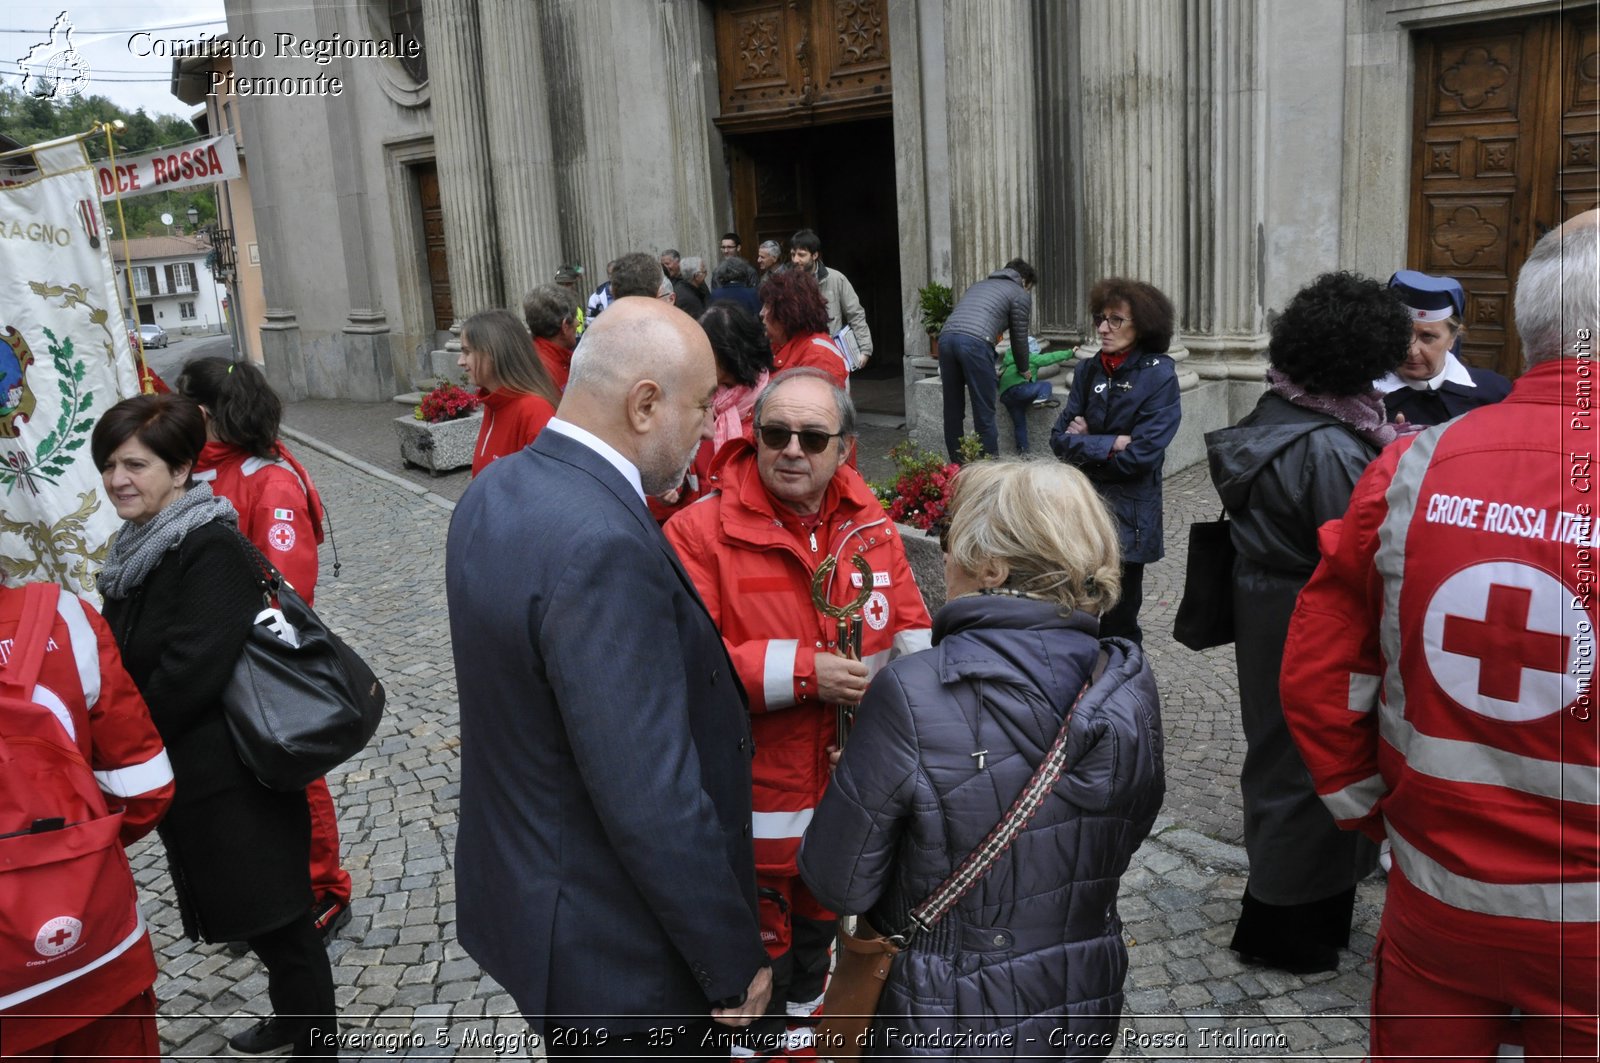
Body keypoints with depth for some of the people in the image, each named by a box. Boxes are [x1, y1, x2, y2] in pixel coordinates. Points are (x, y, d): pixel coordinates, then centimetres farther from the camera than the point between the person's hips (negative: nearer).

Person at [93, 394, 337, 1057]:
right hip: (189, 774, 9)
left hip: (233, 779, -9)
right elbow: (132, 659, 14)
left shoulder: (212, 550, -21)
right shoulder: (140, 547, 8)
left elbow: (192, 670, -25)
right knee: (247, 907, 23)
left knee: (275, 915, 5)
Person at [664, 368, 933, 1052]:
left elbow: (909, 624, 4)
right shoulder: (702, 531, -19)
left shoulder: (870, 525, -3)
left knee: (820, 926, 30)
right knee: (762, 948, 16)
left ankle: (806, 1016, 58)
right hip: (756, 798, -5)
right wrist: (800, 670, -29)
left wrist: (911, 654, -18)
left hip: (852, 784, 6)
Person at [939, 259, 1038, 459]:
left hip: (946, 336, 6)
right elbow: (1019, 337, 18)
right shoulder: (1020, 294, 17)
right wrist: (1024, 370, 36)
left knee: (953, 412, 12)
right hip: (974, 342, -6)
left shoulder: (979, 284, 36)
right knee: (984, 414, 1)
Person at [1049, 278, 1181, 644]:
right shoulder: (1088, 371, 4)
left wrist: (1084, 446, -7)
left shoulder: (1159, 376, -10)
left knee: (1118, 621, 9)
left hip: (1128, 515, -4)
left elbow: (1140, 455, -17)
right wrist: (1108, 445, -14)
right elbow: (1060, 438, 0)